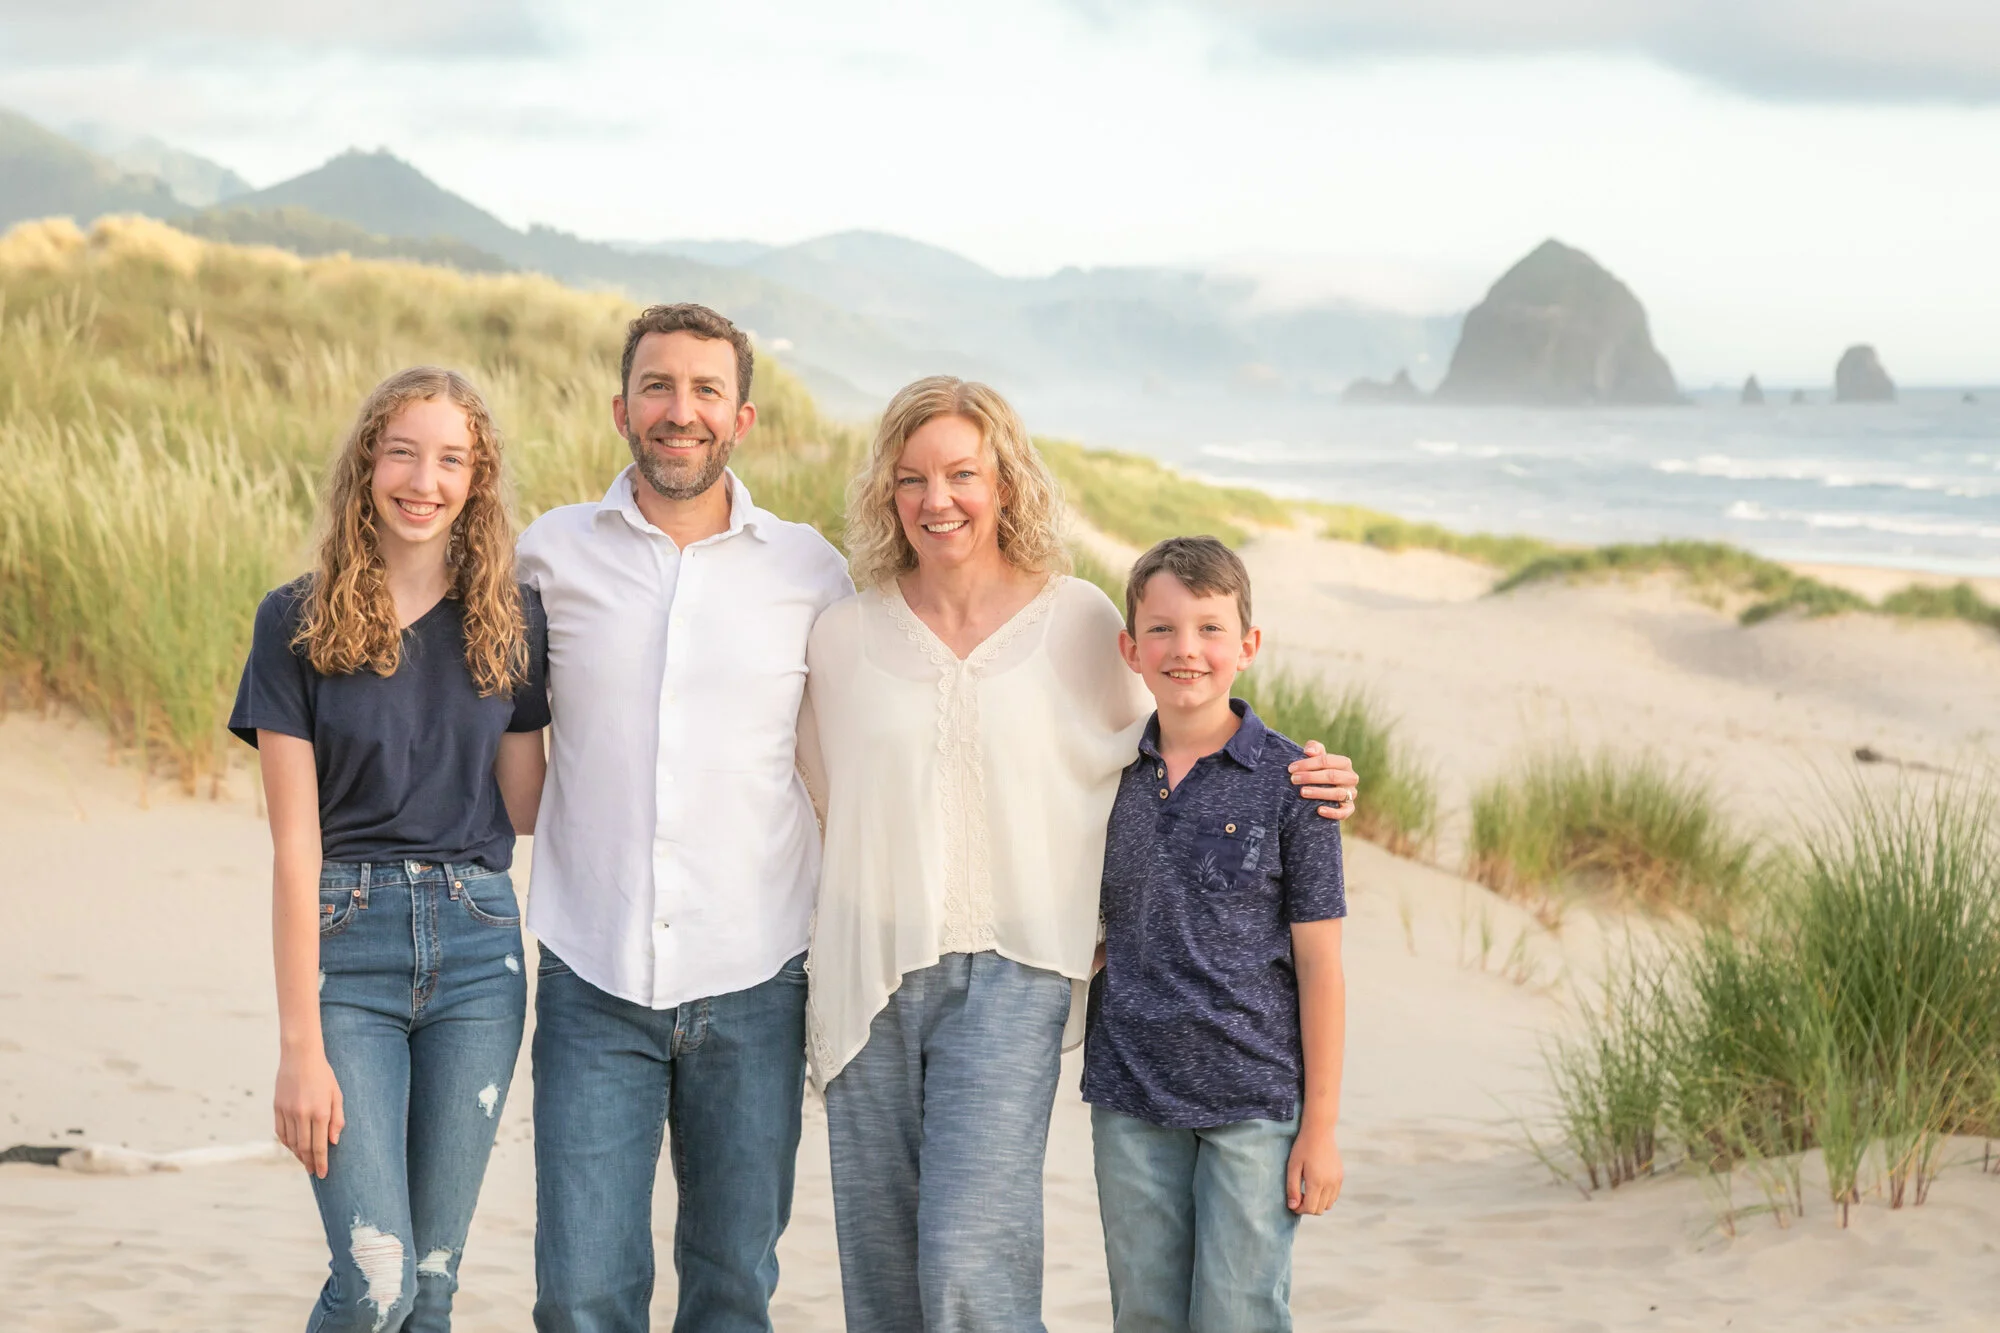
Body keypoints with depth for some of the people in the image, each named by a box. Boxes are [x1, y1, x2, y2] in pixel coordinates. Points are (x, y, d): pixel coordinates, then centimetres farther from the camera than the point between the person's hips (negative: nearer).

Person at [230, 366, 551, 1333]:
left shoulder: (508, 624, 7)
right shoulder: (297, 623, -2)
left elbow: (527, 808, 8)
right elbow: (296, 843, -6)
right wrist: (301, 1045, -10)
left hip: (476, 945, 3)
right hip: (346, 939, -3)